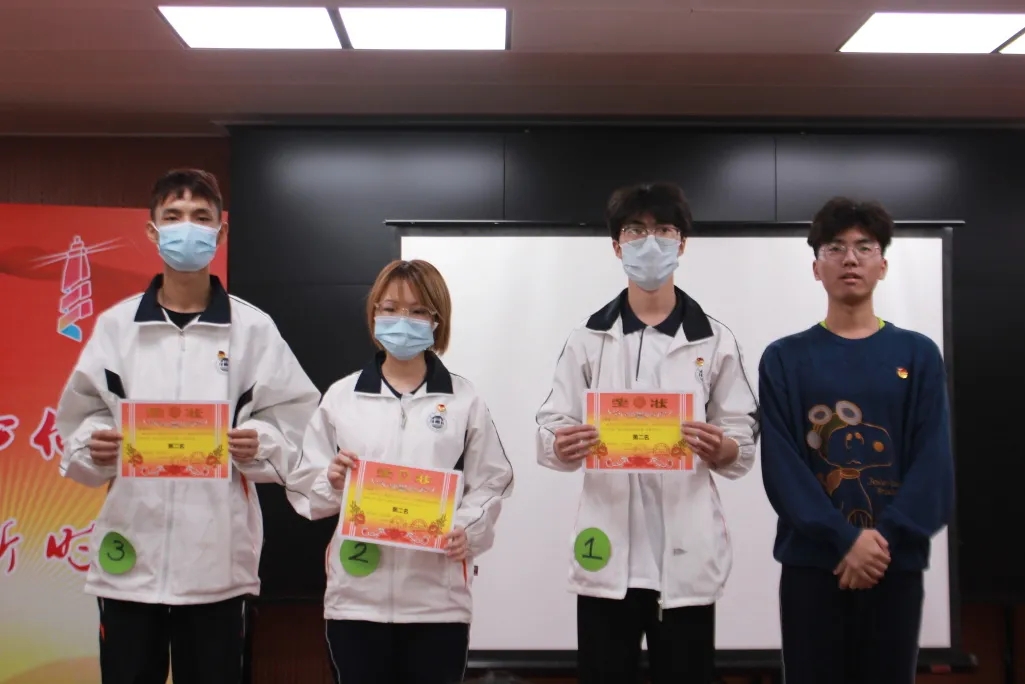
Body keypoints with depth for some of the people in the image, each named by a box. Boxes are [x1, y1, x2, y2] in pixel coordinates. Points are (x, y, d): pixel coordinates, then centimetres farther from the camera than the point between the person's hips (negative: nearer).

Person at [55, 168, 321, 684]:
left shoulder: (253, 327, 2)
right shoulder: (115, 324, 6)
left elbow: (296, 424, 2)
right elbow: (78, 420, 8)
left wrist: (260, 445, -17)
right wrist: (92, 447, -12)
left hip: (218, 556, -1)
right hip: (129, 554, 1)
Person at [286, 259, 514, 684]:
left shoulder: (465, 400, 2)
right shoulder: (341, 396, 5)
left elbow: (490, 484, 2)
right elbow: (303, 485, 7)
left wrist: (468, 530, -15)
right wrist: (331, 481, -13)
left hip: (437, 598, 0)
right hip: (357, 595, 1)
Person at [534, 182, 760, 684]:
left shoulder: (715, 341, 7)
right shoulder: (588, 338, 8)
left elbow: (745, 449, 4)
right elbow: (548, 435, 3)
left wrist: (720, 449, -19)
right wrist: (562, 447, -20)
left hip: (686, 557, 0)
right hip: (607, 556, 1)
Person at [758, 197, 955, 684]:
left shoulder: (919, 355, 5)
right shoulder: (784, 359, 1)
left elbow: (933, 462, -3)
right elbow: (780, 464, -7)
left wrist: (885, 538, -15)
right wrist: (845, 539, -16)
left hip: (895, 563, 1)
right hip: (810, 563, -1)